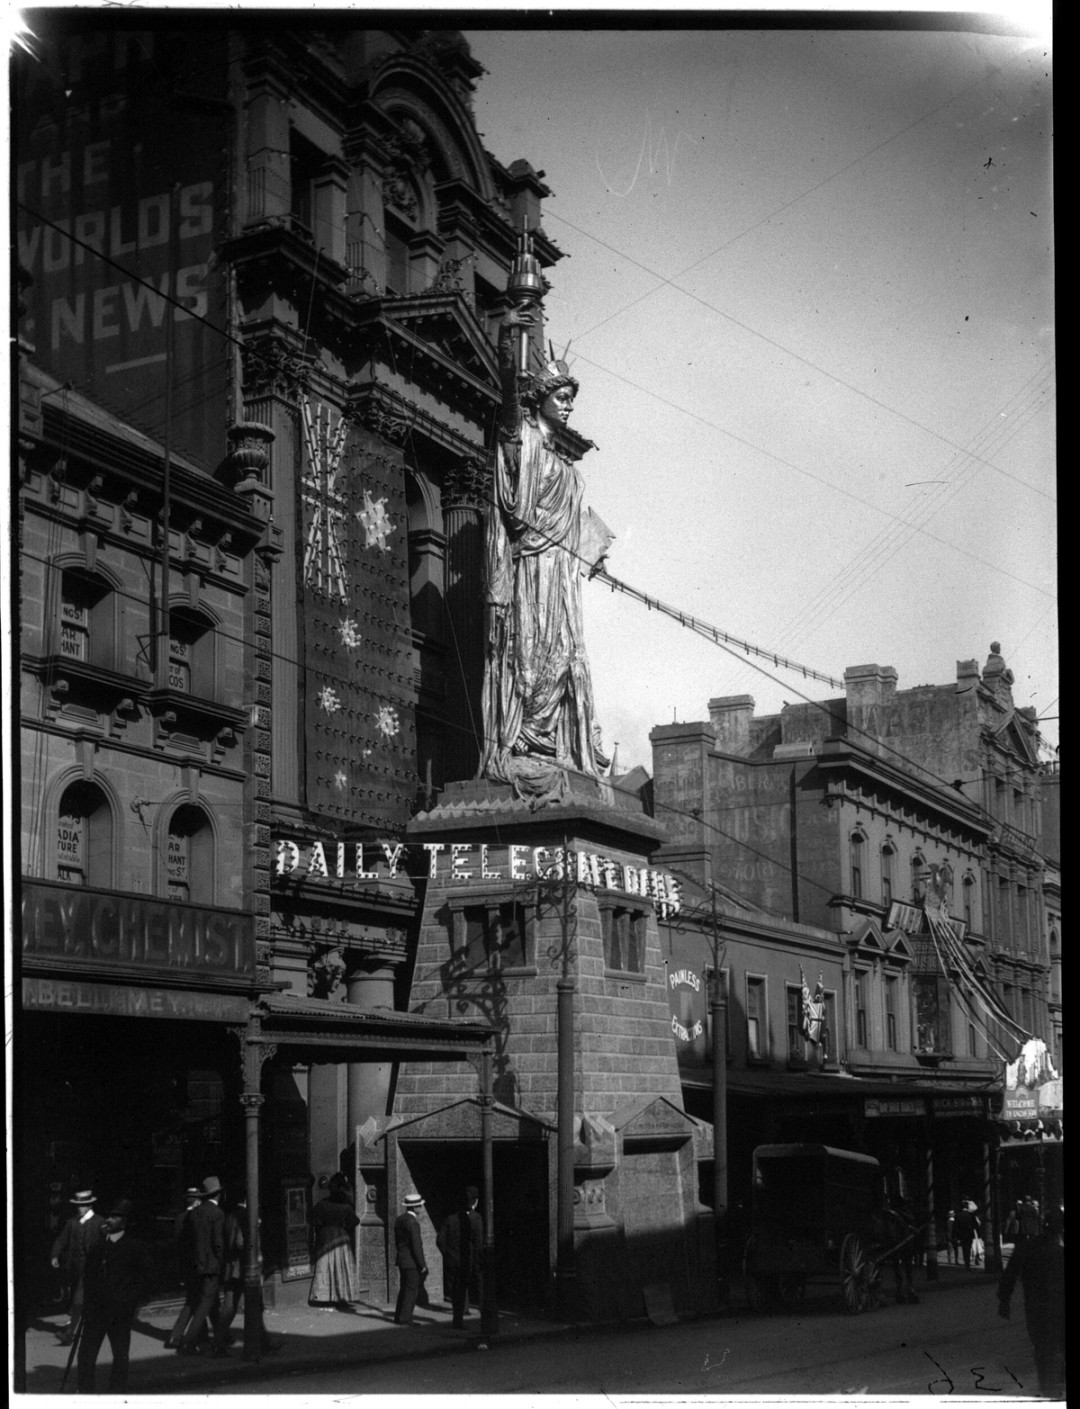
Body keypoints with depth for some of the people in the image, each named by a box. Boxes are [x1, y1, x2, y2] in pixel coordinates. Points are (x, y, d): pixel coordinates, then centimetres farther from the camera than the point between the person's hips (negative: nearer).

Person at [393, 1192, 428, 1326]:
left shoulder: (399, 1219, 9)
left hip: (401, 1259, 9)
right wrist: (422, 1265, -14)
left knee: (404, 1289, 18)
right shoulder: (412, 1222, -19)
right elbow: (416, 1245, -20)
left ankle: (399, 1316, 24)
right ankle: (405, 1319, -1)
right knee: (412, 1290, -2)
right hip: (412, 1261, -9)